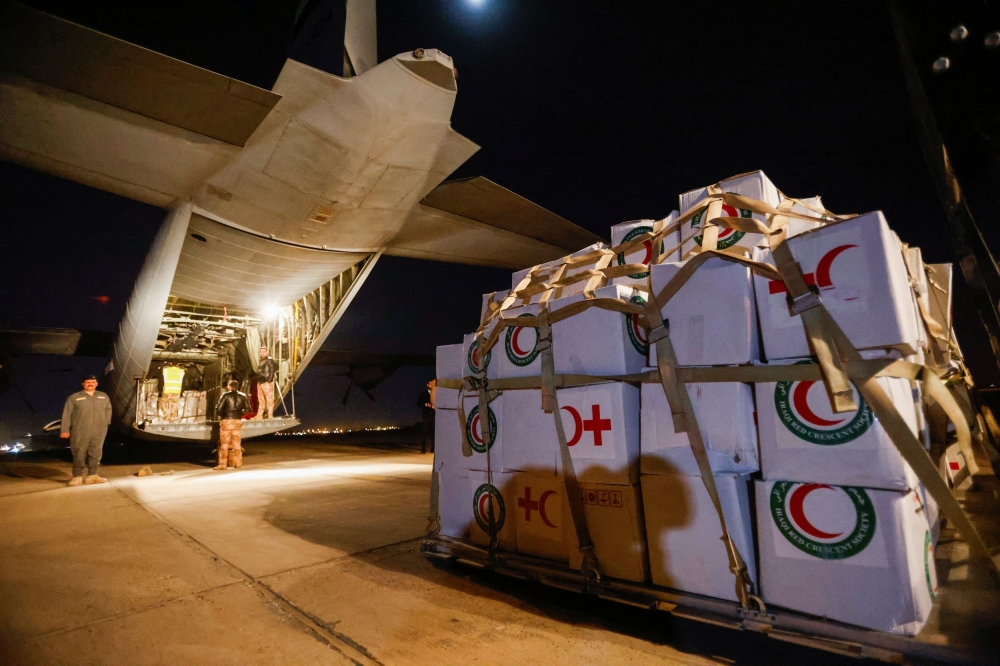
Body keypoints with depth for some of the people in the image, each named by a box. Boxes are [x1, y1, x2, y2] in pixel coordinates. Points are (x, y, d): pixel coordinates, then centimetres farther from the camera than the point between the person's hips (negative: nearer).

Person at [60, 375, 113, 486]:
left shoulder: (104, 396, 13)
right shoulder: (74, 397, 3)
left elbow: (108, 410, 18)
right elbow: (67, 414, 0)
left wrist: (106, 423, 7)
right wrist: (64, 430, -5)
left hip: (98, 432, 3)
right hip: (80, 432, -3)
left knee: (95, 454, 5)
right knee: (79, 454, -2)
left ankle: (92, 475, 12)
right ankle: (77, 476, 5)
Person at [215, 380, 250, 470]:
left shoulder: (226, 395, -4)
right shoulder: (242, 396, 6)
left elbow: (219, 408, -9)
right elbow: (247, 409, 5)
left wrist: (218, 415, 9)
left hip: (226, 421, -3)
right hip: (237, 421, 4)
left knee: (224, 443, 2)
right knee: (236, 442, 10)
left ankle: (223, 464, 1)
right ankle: (238, 462, 14)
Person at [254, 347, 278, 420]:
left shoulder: (269, 360, -9)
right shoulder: (261, 361, 18)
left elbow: (272, 370, -16)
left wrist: (269, 381, -20)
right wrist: (258, 381, 17)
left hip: (267, 382, -9)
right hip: (260, 382, 9)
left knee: (269, 399, -7)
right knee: (260, 399, 13)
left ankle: (270, 415, -5)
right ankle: (259, 415, 19)